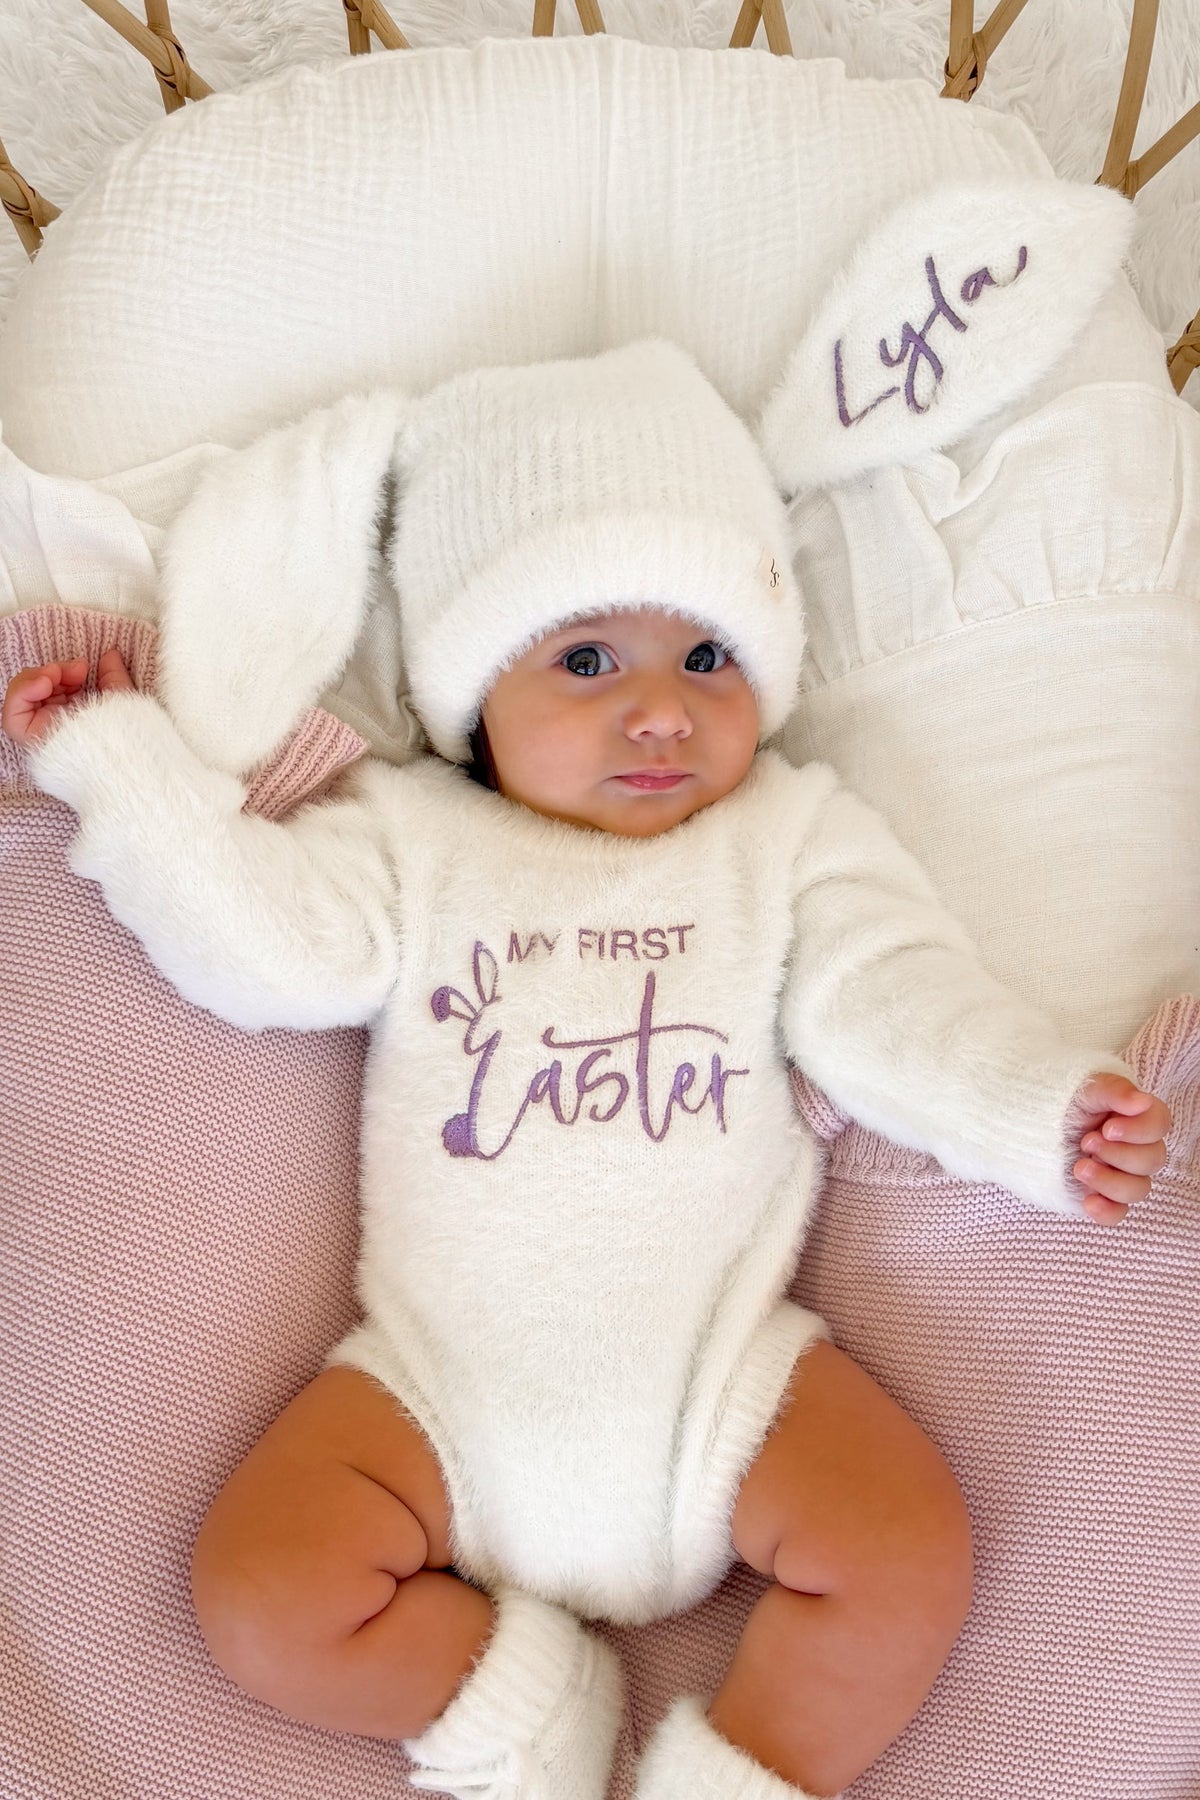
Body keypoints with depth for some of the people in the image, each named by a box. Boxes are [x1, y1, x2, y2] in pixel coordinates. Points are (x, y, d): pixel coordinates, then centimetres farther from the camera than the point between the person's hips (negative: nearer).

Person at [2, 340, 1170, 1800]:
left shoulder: (788, 838, 7)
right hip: (444, 1389, 1)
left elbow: (892, 1009, 0)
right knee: (260, 1592, -13)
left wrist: (1045, 1110, -14)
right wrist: (117, 757, -5)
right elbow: (266, 942, -5)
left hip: (717, 1371, 0)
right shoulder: (413, 839, 7)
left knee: (909, 1561, -17)